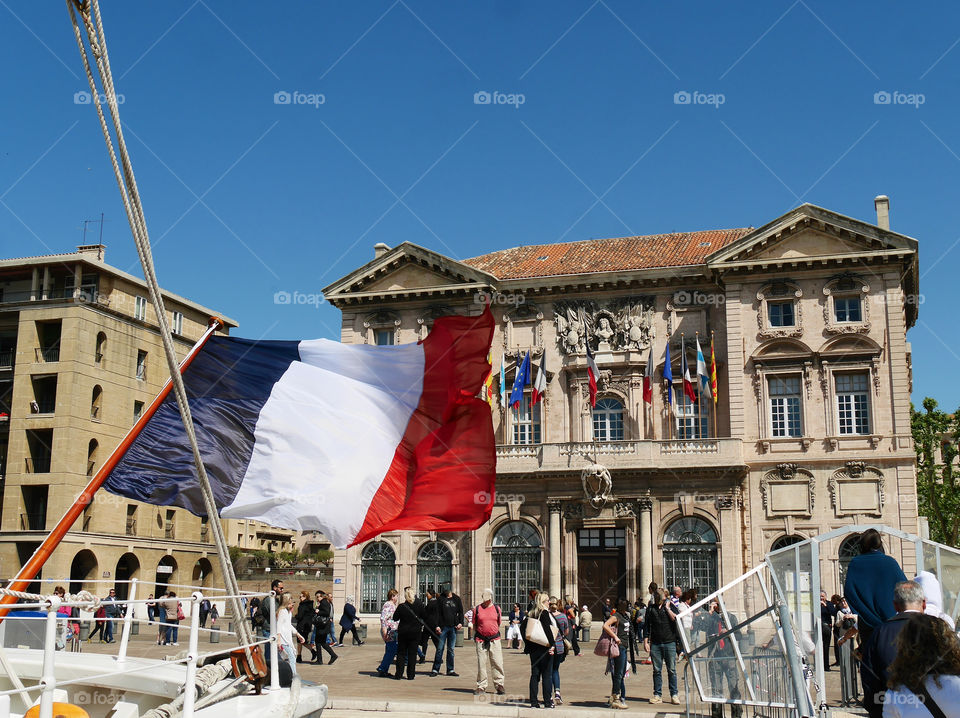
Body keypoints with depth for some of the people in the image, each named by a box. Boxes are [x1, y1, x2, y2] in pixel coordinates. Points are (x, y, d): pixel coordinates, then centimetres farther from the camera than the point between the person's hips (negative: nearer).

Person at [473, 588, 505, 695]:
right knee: (481, 663, 2)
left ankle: (499, 685, 8)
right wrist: (474, 636, 7)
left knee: (497, 663, -2)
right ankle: (481, 686, 11)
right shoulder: (477, 609, 4)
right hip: (481, 640, -1)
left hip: (494, 639, 1)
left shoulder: (496, 608, 7)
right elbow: (474, 625, 11)